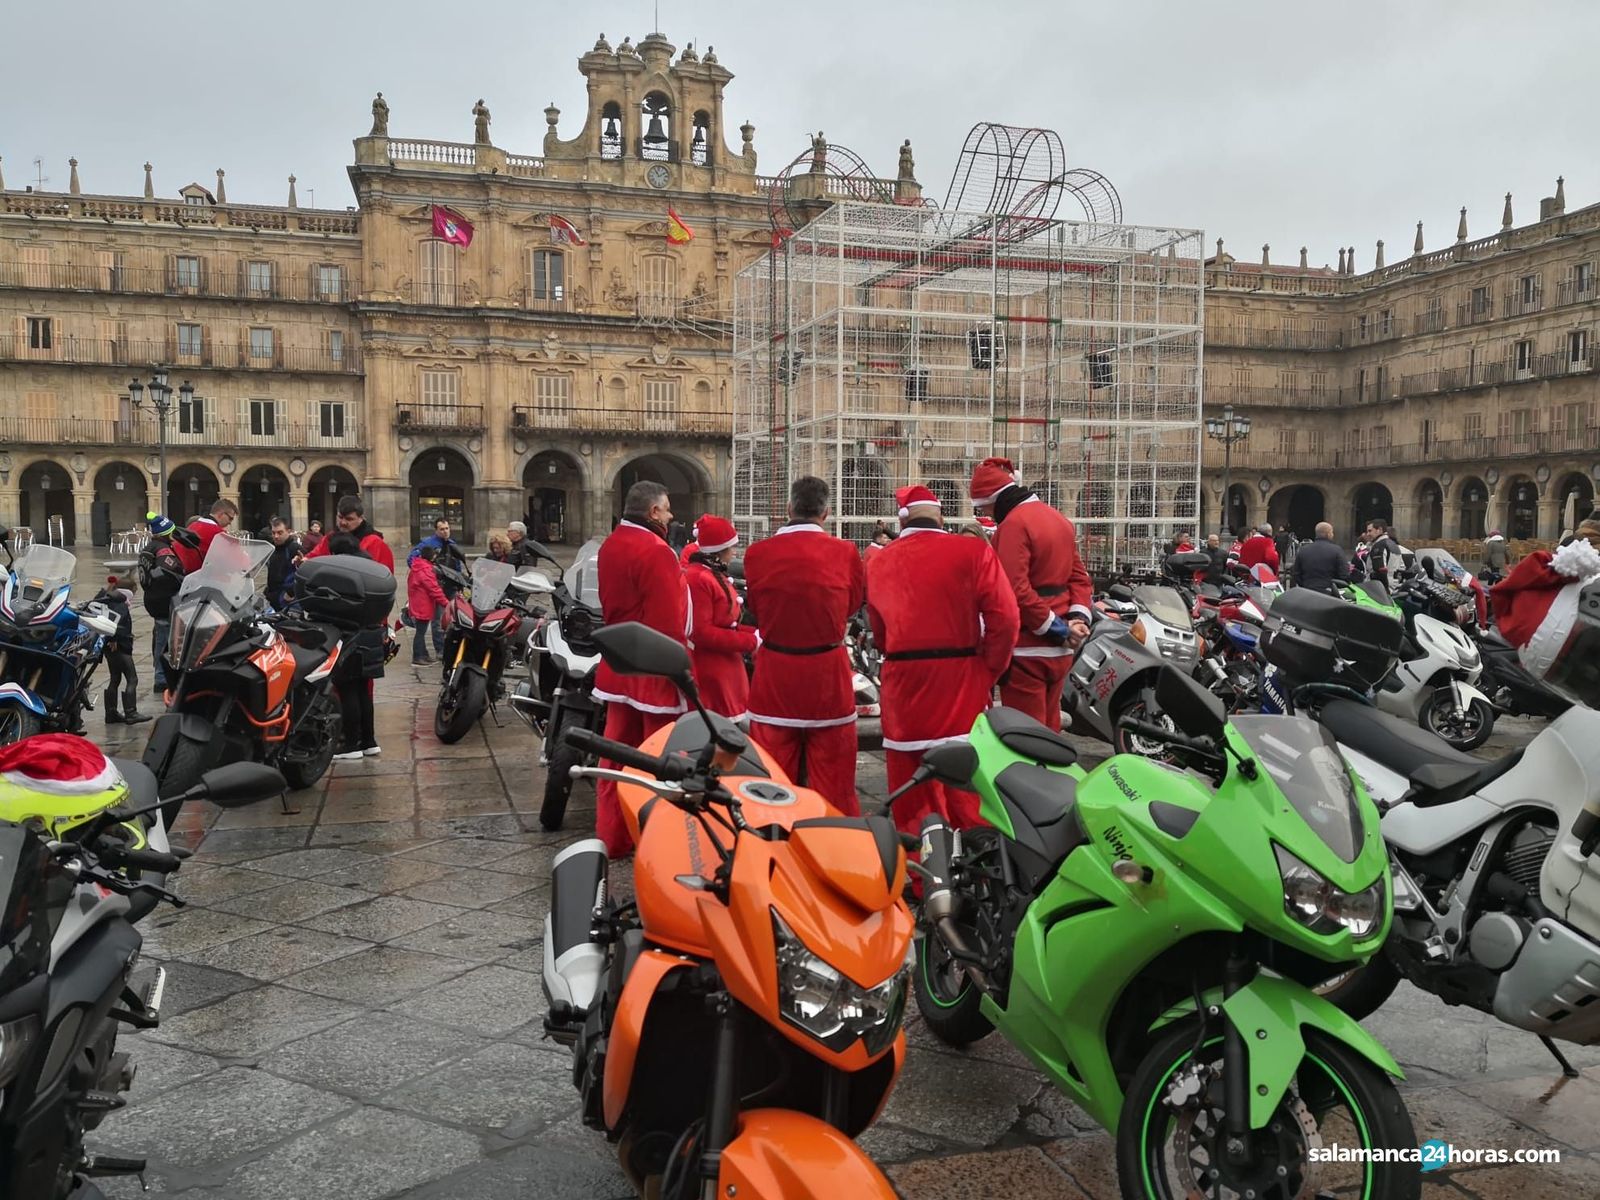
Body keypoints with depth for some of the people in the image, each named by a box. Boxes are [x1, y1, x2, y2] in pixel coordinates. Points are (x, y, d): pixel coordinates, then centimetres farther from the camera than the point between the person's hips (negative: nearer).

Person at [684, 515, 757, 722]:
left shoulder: (715, 575, 16)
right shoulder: (698, 578, -16)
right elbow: (701, 633, -21)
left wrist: (756, 634, 4)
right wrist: (750, 642, -18)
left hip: (727, 669, 10)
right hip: (710, 673, -10)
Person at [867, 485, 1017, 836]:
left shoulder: (877, 563, 7)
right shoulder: (973, 551, -4)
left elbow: (878, 631, 11)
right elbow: (1004, 617, -9)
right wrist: (990, 671, 1)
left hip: (902, 681, 3)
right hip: (960, 678, -3)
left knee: (911, 785, 11)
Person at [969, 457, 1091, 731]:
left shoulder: (1013, 524, -15)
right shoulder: (1058, 519, 14)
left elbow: (1016, 590, -23)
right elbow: (1079, 576, 12)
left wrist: (1058, 629, -16)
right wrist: (1077, 618, -1)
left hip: (1028, 649, -9)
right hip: (1059, 649, 9)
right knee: (1048, 729, 17)